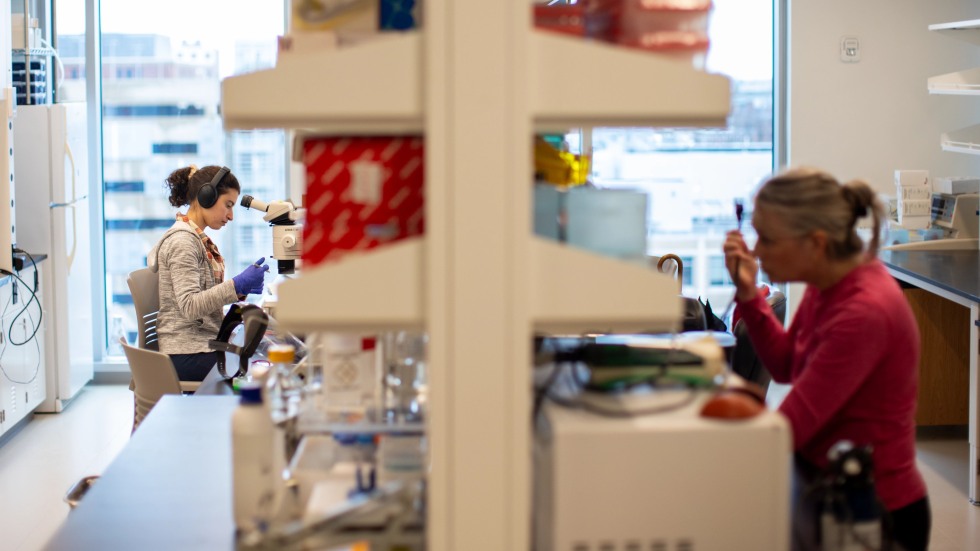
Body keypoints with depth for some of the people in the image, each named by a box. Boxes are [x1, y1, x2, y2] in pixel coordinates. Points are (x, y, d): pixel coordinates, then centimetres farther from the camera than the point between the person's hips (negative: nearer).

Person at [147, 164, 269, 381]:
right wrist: (237, 285, -26)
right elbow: (189, 306, -21)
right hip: (189, 355, -9)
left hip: (206, 345, 9)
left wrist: (240, 289, 3)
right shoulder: (182, 241, -12)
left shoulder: (198, 239, 16)